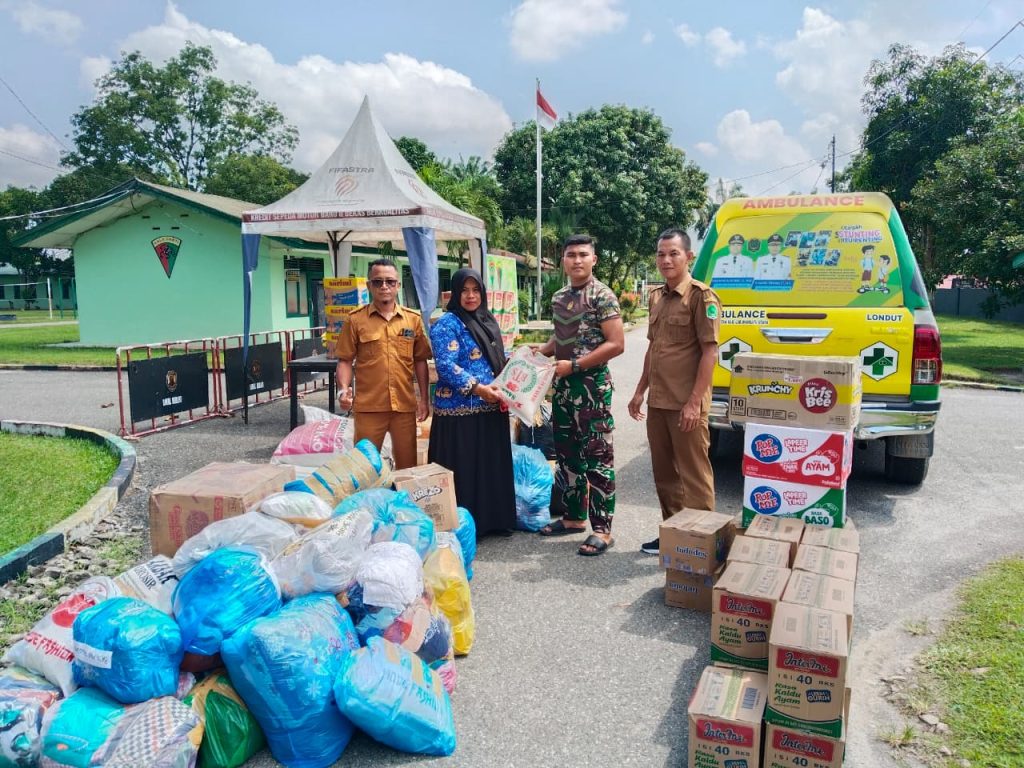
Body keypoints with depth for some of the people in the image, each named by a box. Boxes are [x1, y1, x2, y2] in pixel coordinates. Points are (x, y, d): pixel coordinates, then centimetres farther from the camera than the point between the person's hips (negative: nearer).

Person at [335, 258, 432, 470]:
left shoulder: (414, 319, 6)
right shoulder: (356, 319, -1)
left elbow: (420, 361, 10)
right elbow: (345, 360, 1)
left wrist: (424, 398, 7)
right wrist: (343, 389, -15)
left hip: (405, 405, 2)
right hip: (368, 406, -2)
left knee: (407, 464, 13)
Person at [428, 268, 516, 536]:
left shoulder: (488, 321, 15)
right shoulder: (447, 324, -9)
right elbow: (446, 366, -18)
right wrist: (478, 388, -23)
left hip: (491, 408, 8)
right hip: (460, 410, -8)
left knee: (493, 466, 13)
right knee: (463, 471, -1)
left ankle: (493, 519, 26)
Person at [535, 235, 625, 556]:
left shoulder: (602, 295, -10)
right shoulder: (559, 298, 12)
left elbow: (616, 344, -16)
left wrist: (574, 365, -18)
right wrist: (543, 350, 4)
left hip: (592, 385, -8)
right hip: (563, 385, 8)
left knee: (598, 458, -3)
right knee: (567, 455, 15)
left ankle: (602, 529, 4)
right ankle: (574, 516, 29)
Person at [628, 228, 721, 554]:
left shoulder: (701, 297, -10)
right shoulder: (657, 296, 13)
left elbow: (710, 352, -14)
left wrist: (694, 402, -18)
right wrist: (640, 391, 18)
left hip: (686, 404, -8)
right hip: (657, 402, 8)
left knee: (693, 475, 0)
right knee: (664, 472, 16)